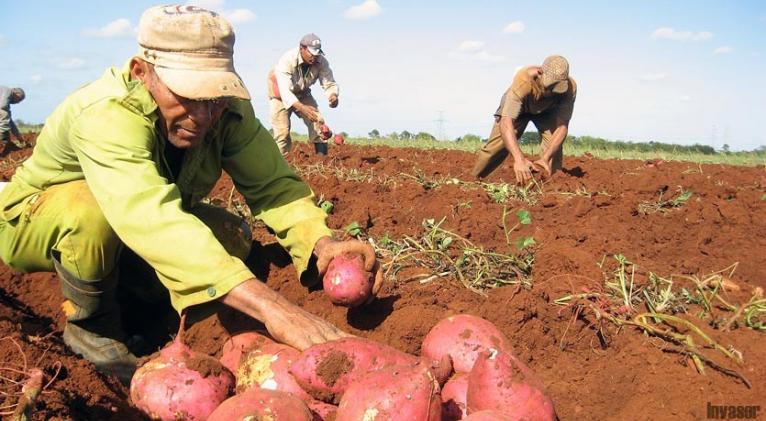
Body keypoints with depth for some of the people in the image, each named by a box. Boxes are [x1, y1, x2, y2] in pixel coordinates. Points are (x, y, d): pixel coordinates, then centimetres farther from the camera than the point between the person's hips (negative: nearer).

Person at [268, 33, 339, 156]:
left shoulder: (321, 61, -23)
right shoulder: (287, 60, -36)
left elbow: (330, 83, -20)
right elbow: (285, 91, -44)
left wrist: (333, 96, -45)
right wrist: (302, 108, -60)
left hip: (302, 94, 4)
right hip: (281, 95, -4)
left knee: (318, 123, -9)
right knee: (282, 131, -13)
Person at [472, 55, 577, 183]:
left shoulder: (570, 87, -38)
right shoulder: (523, 80, -45)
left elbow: (562, 125, -38)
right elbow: (506, 122, -52)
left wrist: (545, 158, -54)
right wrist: (519, 158, -67)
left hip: (548, 111, 2)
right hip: (517, 105, -1)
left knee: (554, 147, -22)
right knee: (496, 146, -8)